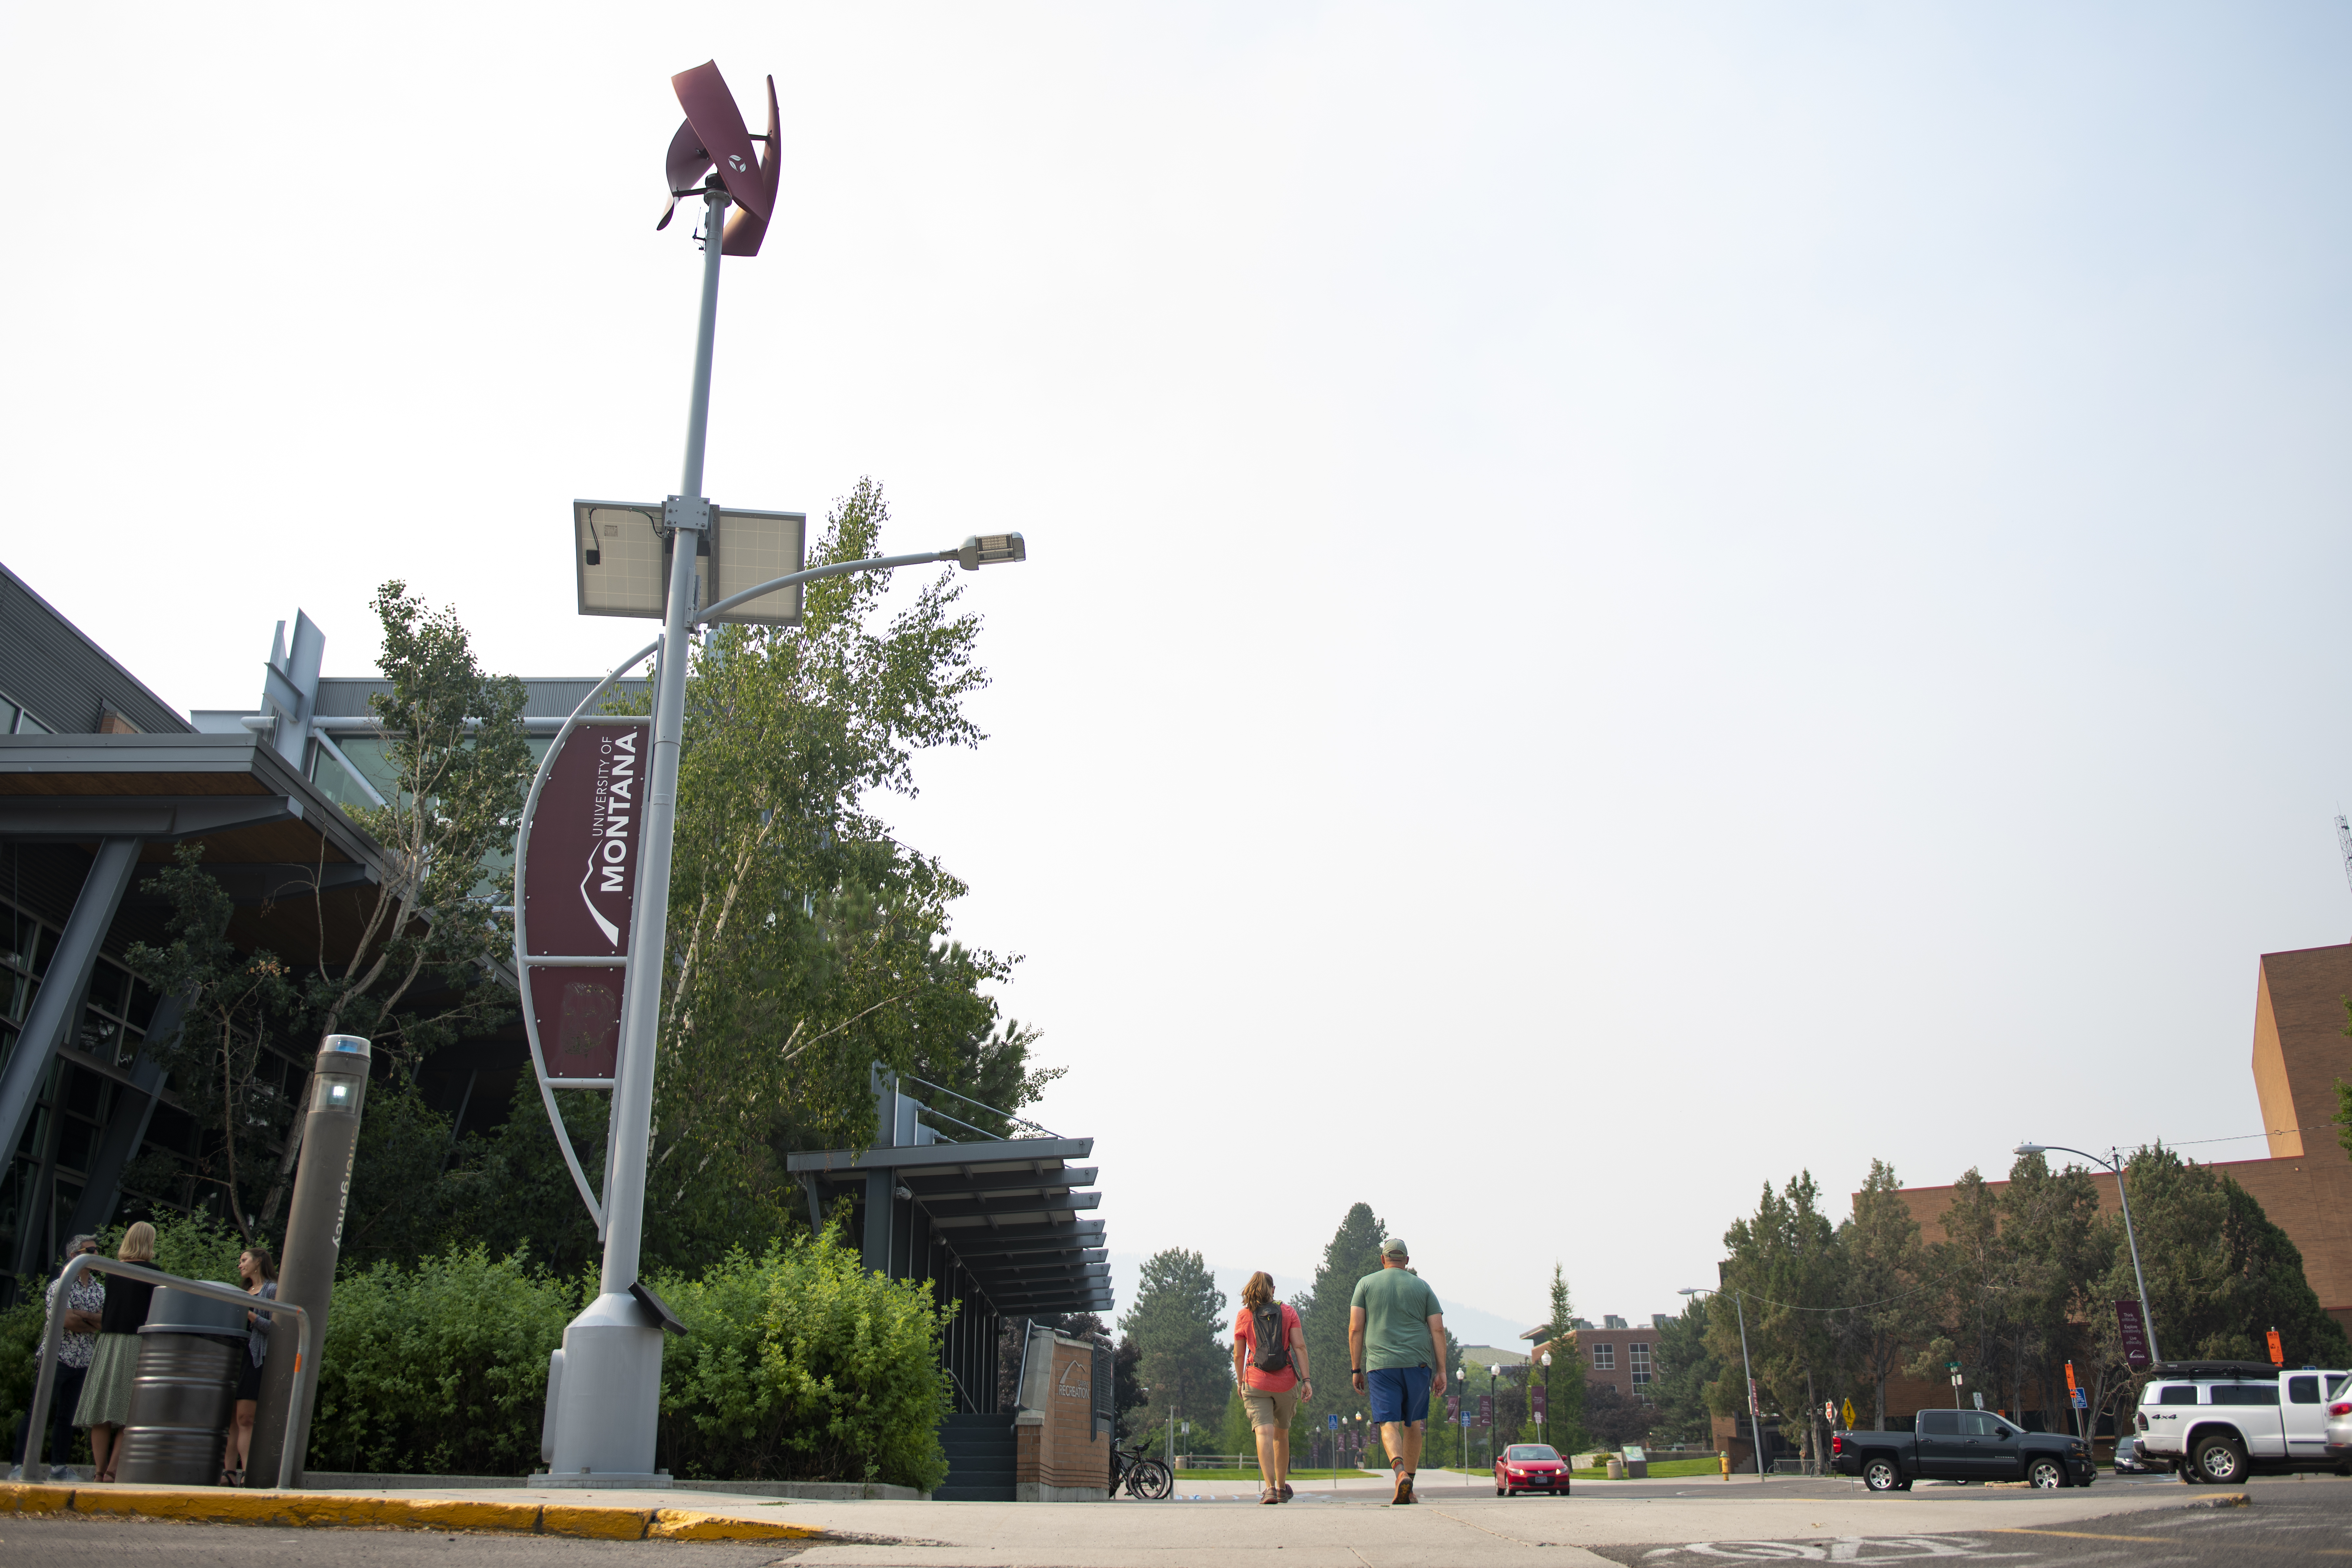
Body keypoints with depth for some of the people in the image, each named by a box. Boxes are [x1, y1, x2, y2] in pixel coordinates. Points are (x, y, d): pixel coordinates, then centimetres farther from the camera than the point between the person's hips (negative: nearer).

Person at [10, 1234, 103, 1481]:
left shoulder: (100, 1289, 12)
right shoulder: (60, 1285, -2)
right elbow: (62, 1320, -17)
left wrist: (78, 1316, -10)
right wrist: (92, 1322, -6)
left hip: (83, 1363, 5)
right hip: (57, 1358, -5)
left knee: (67, 1417, 7)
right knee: (37, 1413, -4)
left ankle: (59, 1467, 11)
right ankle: (20, 1466, 0)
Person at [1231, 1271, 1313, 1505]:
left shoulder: (1244, 1316, 4)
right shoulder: (1288, 1311, 5)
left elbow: (1239, 1355, 7)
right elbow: (1299, 1346, -3)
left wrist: (1241, 1382, 21)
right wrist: (1306, 1380, -4)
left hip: (1256, 1382, -2)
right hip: (1286, 1380, 2)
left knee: (1264, 1432, -11)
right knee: (1282, 1434, 18)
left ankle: (1270, 1487, -27)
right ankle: (1282, 1487, 28)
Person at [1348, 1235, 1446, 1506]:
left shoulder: (1366, 1284, 8)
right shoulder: (1422, 1287, 12)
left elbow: (1355, 1329, 2)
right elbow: (1438, 1330, 4)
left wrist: (1356, 1369, 6)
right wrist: (1441, 1371, 4)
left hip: (1381, 1364, -2)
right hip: (1418, 1363, 2)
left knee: (1389, 1424, -4)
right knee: (1413, 1425, 12)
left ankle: (1401, 1471, -29)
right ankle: (1409, 1489, 15)